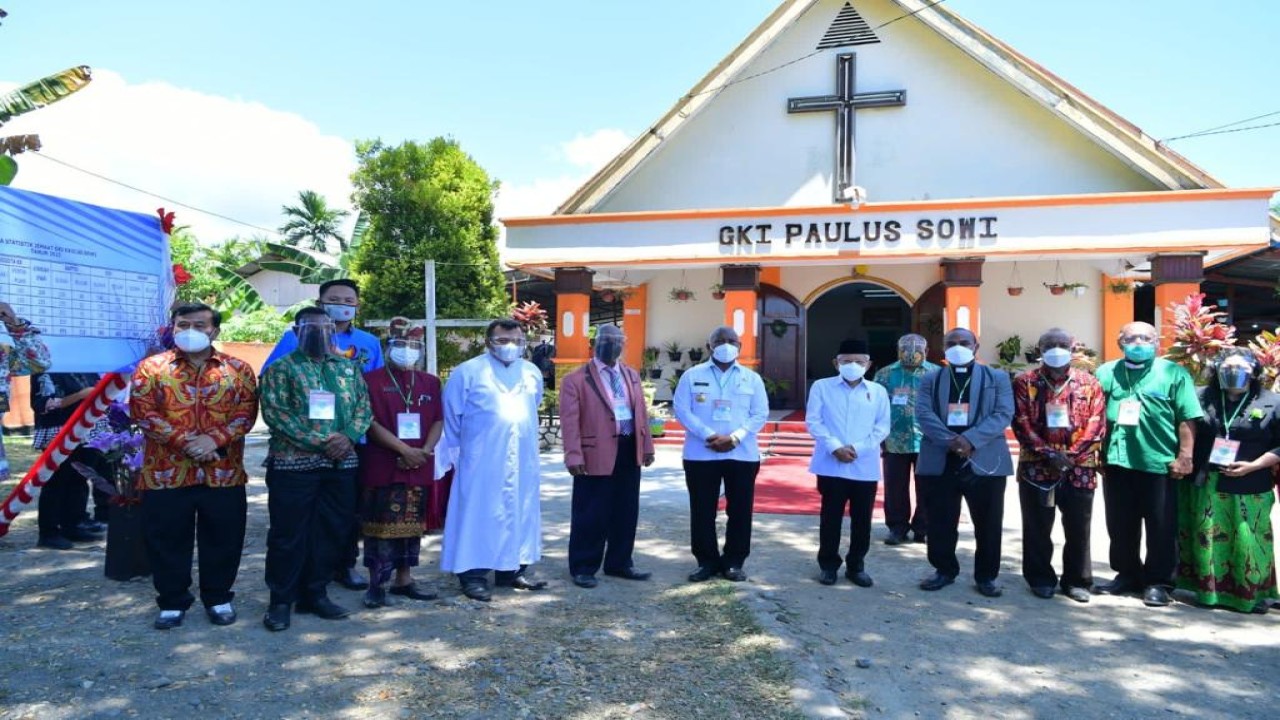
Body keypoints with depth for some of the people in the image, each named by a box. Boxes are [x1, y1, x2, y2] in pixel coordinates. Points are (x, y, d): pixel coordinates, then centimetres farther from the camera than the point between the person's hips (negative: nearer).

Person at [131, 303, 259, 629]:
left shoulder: (238, 369, 6)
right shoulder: (151, 368, 4)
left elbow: (247, 411, -1)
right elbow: (143, 412, -6)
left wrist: (214, 439, -16)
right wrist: (183, 441, -16)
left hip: (224, 473, 1)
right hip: (166, 473, 0)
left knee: (223, 540, 8)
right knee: (167, 541, 7)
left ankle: (219, 598, 24)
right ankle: (172, 602, 23)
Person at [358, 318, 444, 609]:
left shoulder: (430, 382, 12)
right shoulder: (372, 379, -2)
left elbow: (438, 421, 9)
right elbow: (371, 422, -10)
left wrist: (425, 451, -8)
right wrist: (404, 450, -16)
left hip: (419, 467, 5)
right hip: (382, 466, -4)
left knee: (412, 524, 10)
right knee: (381, 524, -2)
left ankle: (404, 579, 21)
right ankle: (376, 583, 8)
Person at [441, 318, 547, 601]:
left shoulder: (532, 373, 9)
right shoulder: (468, 372, -5)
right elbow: (451, 417, 1)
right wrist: (455, 453, 5)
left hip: (523, 462, 5)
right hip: (481, 462, -5)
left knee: (520, 514, 9)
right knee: (480, 514, -2)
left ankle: (512, 570, 19)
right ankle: (473, 575, 4)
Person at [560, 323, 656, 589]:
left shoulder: (631, 375, 15)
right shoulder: (576, 379, -5)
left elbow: (641, 412, 16)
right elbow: (570, 421, -10)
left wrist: (647, 446, 11)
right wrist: (574, 456, -17)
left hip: (629, 452, 6)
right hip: (596, 455, -6)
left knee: (626, 512, 14)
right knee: (591, 515, 2)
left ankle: (619, 563, 28)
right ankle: (583, 568, 16)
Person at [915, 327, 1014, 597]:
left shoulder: (997, 378, 8)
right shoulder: (930, 380, 11)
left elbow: (1003, 414, -5)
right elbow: (924, 414, -2)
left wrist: (970, 439, -18)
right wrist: (949, 441, -19)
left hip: (984, 461, -1)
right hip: (940, 461, 1)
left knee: (988, 524, 5)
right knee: (941, 523, 7)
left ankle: (986, 575, 19)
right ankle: (945, 570, 22)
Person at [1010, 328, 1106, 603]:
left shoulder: (1089, 383, 7)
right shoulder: (1025, 382, 4)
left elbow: (1097, 424, 0)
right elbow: (1021, 424, -4)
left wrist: (1071, 456, -11)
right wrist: (1048, 454, -13)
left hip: (1080, 469, 1)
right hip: (1036, 467, -1)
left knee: (1078, 528, 7)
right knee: (1037, 528, 6)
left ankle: (1077, 581, 21)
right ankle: (1041, 579, 18)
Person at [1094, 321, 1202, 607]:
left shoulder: (1173, 373, -1)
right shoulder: (1107, 373, 8)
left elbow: (1187, 419, -4)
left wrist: (1184, 457, -9)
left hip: (1160, 463, -3)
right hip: (1117, 462, 3)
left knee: (1161, 528, 4)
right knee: (1120, 525, 12)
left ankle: (1158, 582, 15)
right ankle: (1127, 574, 26)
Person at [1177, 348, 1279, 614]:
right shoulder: (1202, 398, 7)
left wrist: (1252, 466, -12)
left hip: (1248, 489, -2)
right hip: (1205, 486, 2)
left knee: (1248, 543, 1)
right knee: (1208, 539, 7)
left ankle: (1251, 593, 14)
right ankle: (1208, 589, 17)